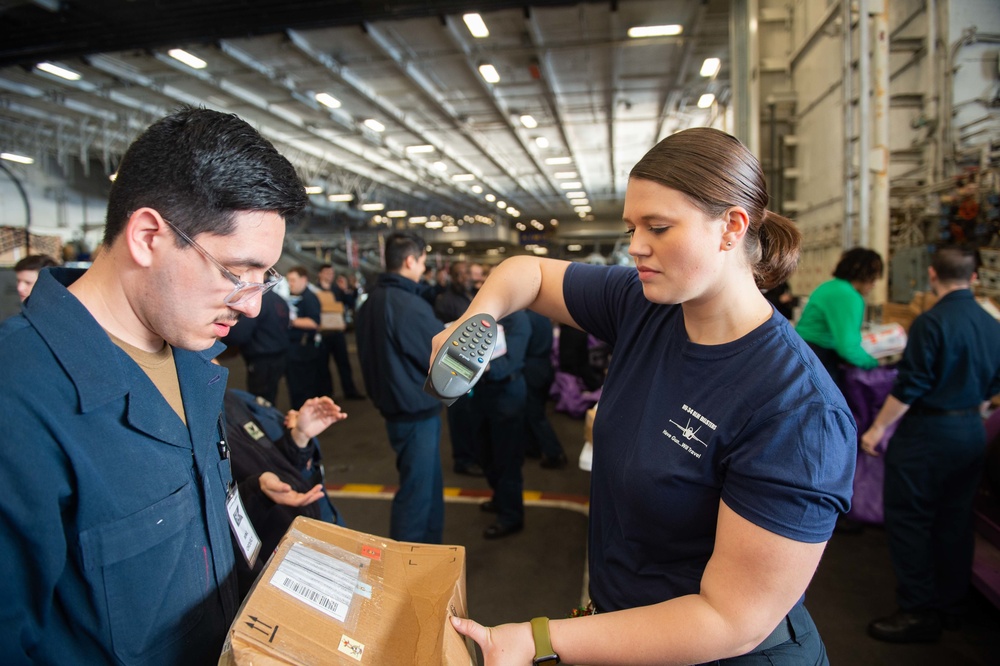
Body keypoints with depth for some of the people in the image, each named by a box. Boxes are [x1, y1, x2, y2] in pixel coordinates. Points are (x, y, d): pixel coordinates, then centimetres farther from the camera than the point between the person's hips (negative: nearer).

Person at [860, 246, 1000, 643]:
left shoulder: (932, 322, -18)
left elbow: (910, 386, -19)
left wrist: (878, 427, -12)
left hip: (929, 431, -8)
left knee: (907, 519, 1)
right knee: (954, 520, 16)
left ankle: (919, 612, 7)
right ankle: (951, 605, 27)